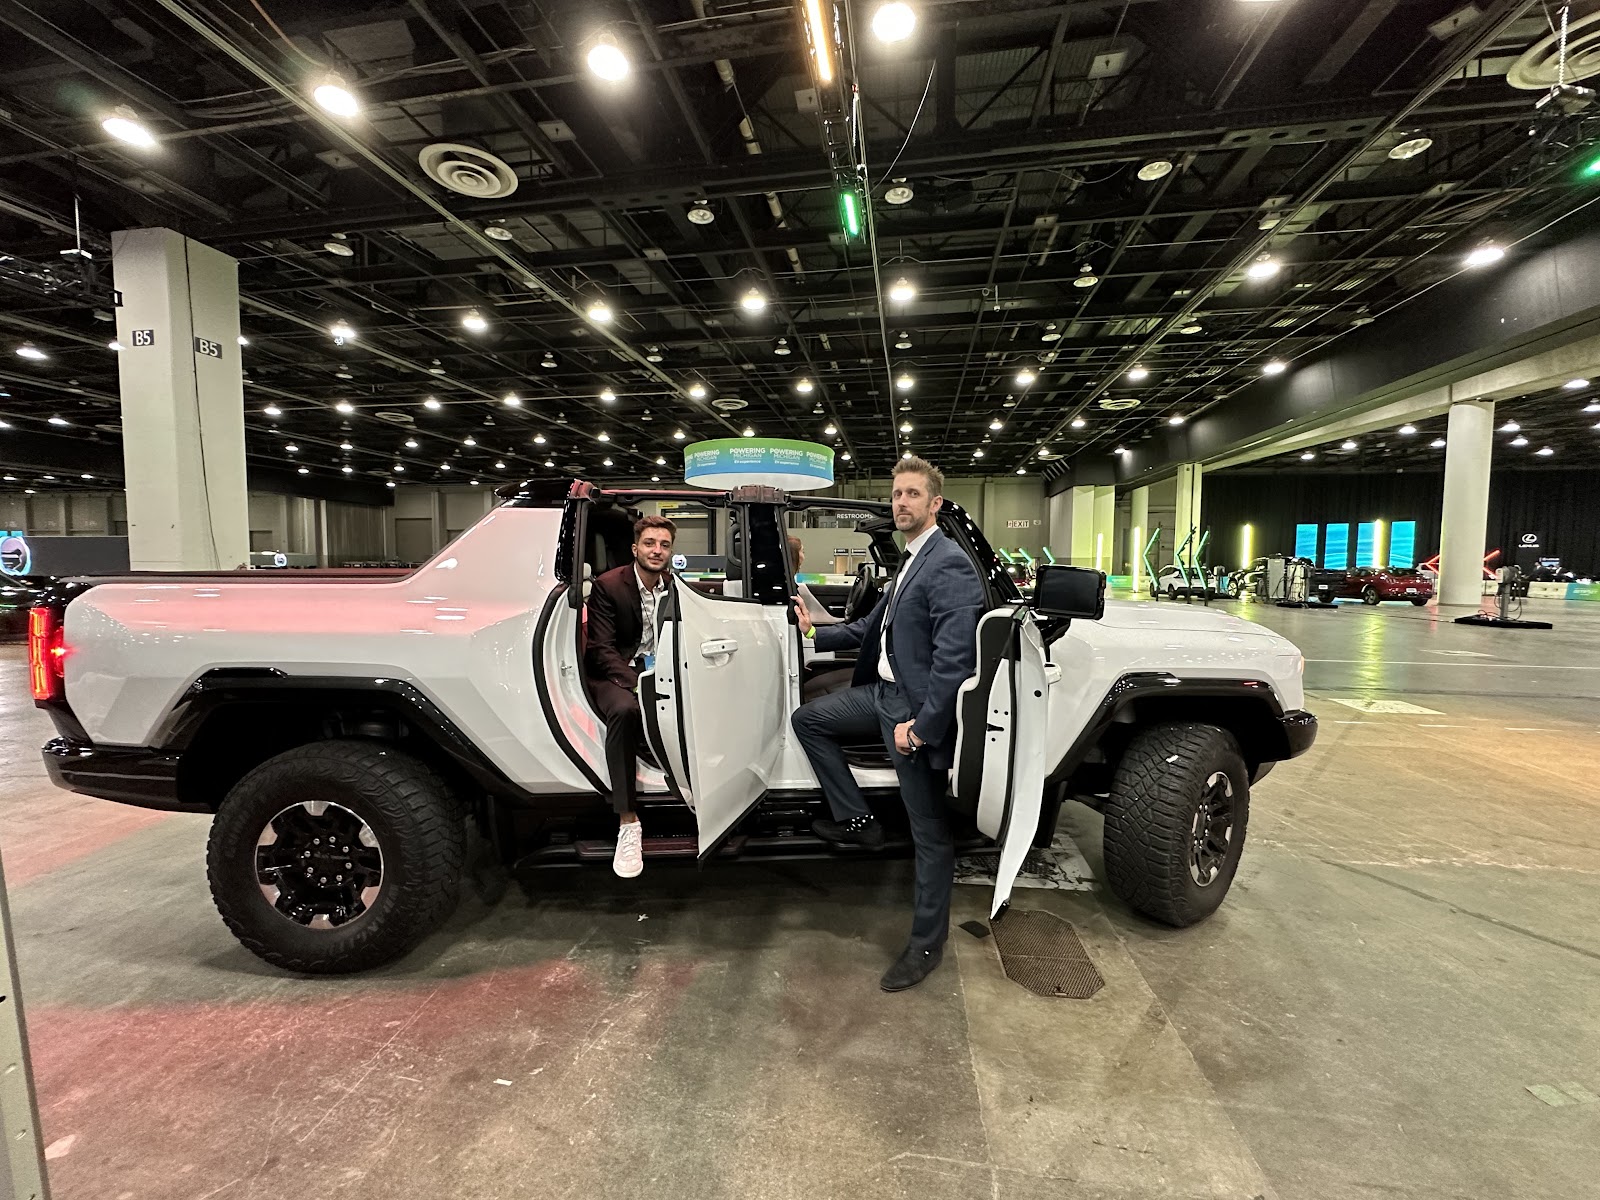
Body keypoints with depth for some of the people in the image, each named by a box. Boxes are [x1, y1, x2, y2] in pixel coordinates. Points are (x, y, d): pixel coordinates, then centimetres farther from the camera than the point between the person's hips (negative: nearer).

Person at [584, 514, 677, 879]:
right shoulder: (608, 585, -7)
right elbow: (602, 649, -12)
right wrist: (637, 682, -27)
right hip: (617, 674, -4)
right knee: (624, 710, -38)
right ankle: (627, 822, -32)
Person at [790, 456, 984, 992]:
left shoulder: (949, 565, -19)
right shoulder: (909, 561, 13)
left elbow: (954, 656, -26)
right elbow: (873, 627, 20)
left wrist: (921, 725, -23)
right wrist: (816, 633, 15)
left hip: (916, 707, -9)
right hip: (883, 692, 10)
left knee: (930, 833, 4)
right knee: (808, 717, 14)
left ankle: (926, 944, 23)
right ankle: (857, 821, 20)